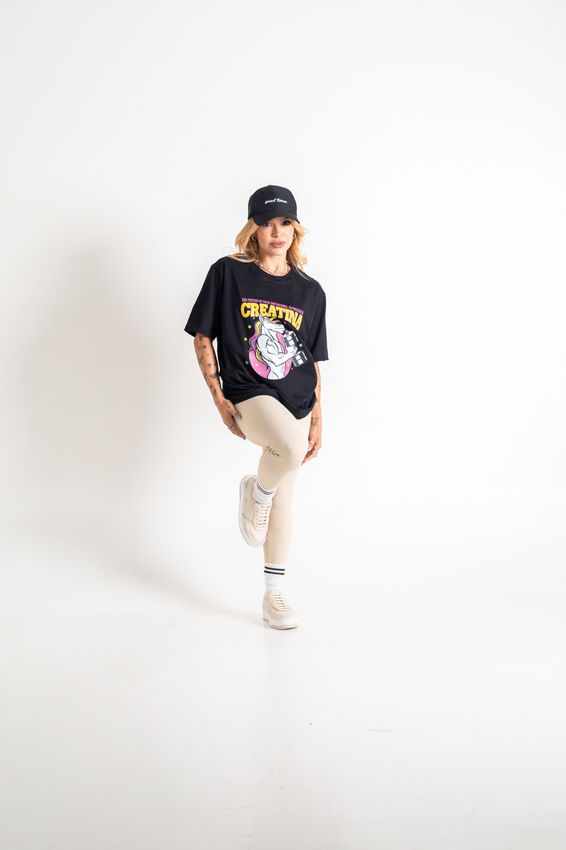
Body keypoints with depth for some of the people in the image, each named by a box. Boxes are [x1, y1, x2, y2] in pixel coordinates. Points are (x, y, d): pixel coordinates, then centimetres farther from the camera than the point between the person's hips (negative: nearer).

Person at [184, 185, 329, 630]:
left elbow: (314, 362, 12)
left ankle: (274, 595, 23)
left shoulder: (311, 292, 9)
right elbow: (202, 336, 2)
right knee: (290, 446, -34)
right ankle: (255, 492, 1)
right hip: (247, 394, -4)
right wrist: (218, 397, -7)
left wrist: (317, 421, 7)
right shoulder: (228, 273, 0)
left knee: (284, 500, 9)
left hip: (296, 402, 4)